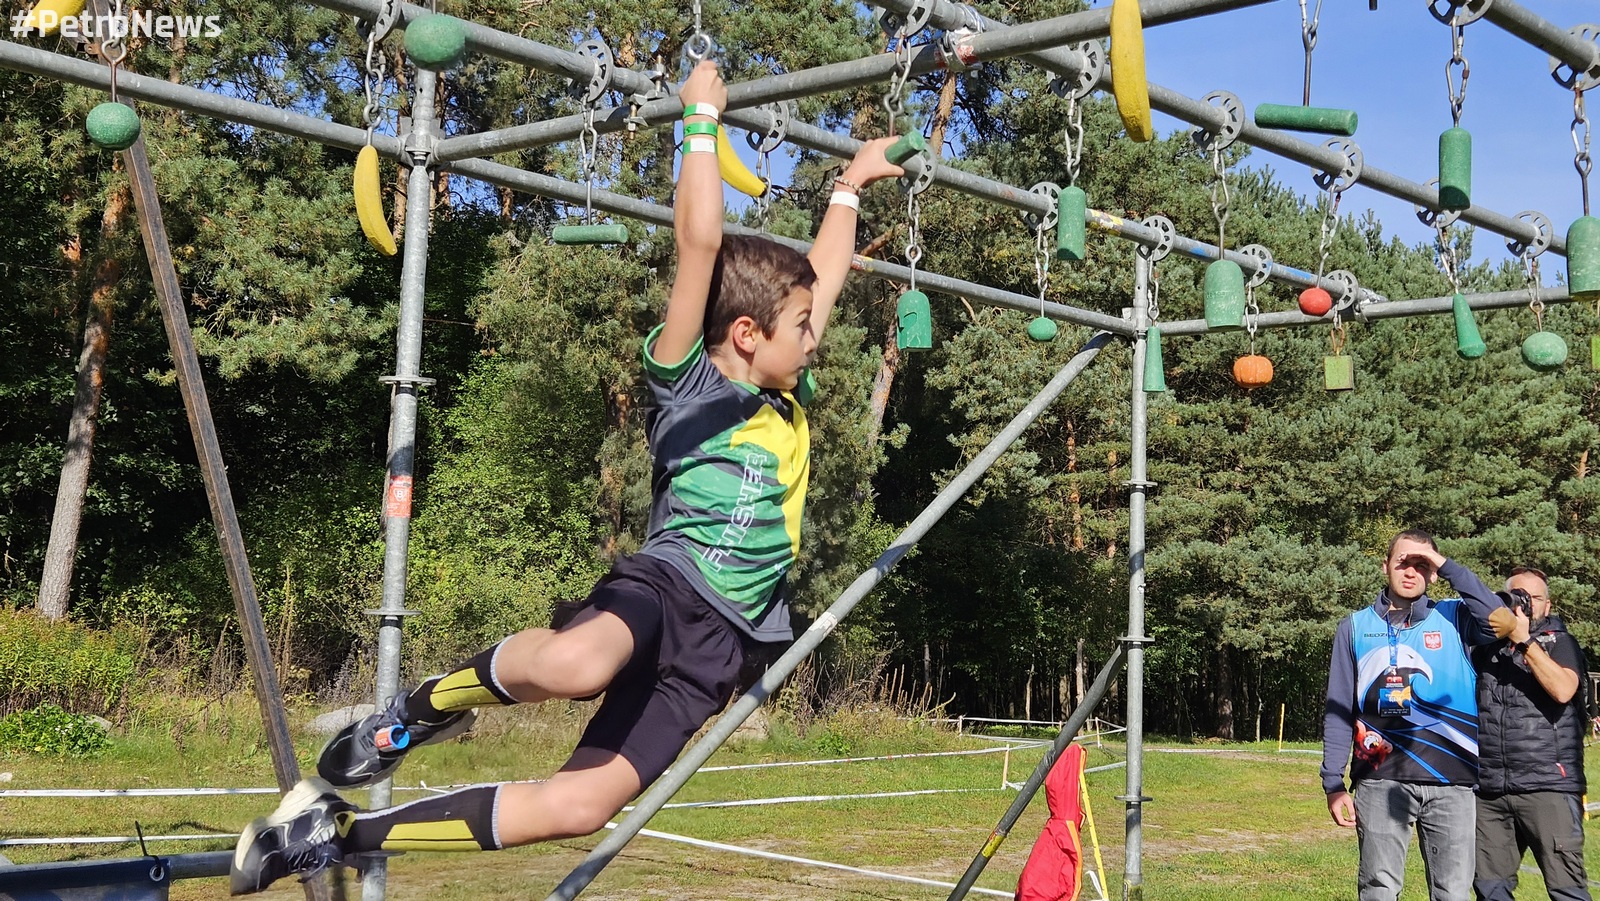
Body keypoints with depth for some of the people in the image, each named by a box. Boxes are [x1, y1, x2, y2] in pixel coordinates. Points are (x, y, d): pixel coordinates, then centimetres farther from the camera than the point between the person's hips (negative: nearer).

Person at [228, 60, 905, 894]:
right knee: (572, 663, -43)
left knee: (579, 806, -12)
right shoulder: (686, 385, 1)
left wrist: (849, 187, 41)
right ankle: (412, 717, -11)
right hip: (666, 582, -6)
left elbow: (825, 275, 34)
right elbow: (700, 238, -10)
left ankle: (344, 833, -2)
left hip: (722, 637, 6)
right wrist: (703, 119, -4)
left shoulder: (789, 400, 21)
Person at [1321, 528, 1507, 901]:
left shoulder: (1454, 618, 11)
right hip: (1381, 781, 0)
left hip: (1451, 781, 0)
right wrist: (1333, 784, 1)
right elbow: (1339, 711, 9)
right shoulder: (1356, 627, 11)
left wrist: (1448, 566, -8)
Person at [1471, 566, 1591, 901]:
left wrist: (1524, 641, -13)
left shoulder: (1560, 643, 7)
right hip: (1490, 789, 4)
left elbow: (1563, 689, -14)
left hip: (1548, 786, -4)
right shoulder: (1486, 648, 18)